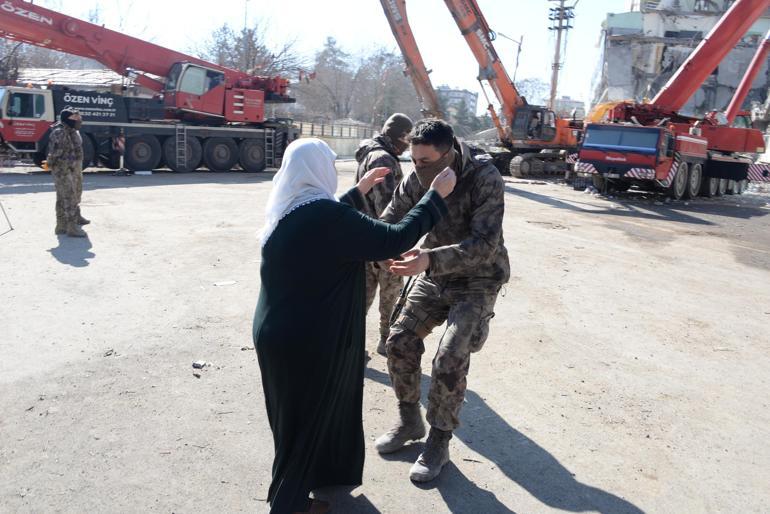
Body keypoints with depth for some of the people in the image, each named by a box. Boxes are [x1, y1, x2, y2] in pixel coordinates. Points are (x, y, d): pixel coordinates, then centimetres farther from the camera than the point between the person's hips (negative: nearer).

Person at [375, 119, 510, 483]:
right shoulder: (416, 181, -10)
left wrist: (429, 259, -48)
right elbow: (388, 225, -4)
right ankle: (409, 422, 21)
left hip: (477, 281, -5)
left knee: (449, 362, -16)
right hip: (435, 275, 6)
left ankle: (439, 442, 7)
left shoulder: (485, 179, -25)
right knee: (400, 341, -1)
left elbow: (485, 245, -34)